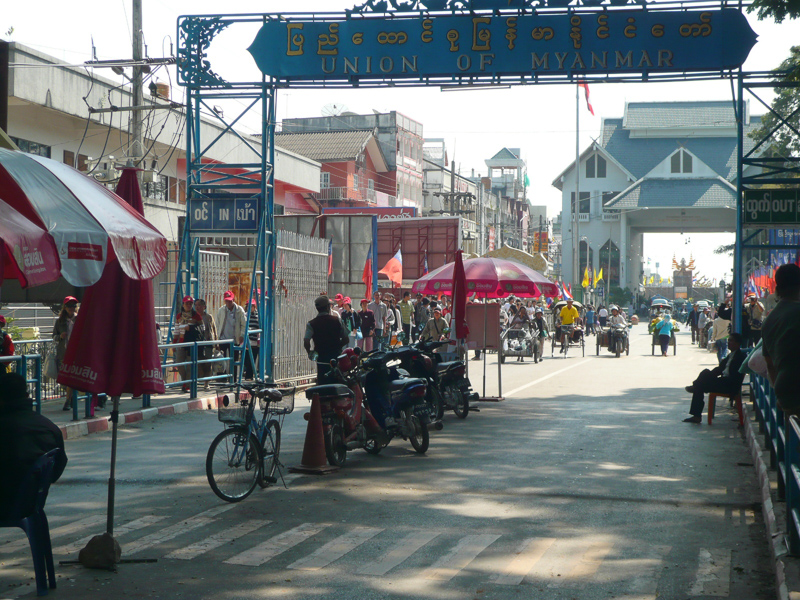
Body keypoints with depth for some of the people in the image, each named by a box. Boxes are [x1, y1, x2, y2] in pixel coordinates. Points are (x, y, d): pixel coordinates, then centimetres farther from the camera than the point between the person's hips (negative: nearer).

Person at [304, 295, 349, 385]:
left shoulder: (311, 324, -6)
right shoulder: (338, 320, -1)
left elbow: (306, 342, -16)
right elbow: (346, 339, 2)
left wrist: (310, 353, 2)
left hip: (322, 359, -2)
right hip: (337, 357, 2)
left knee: (322, 385, 3)